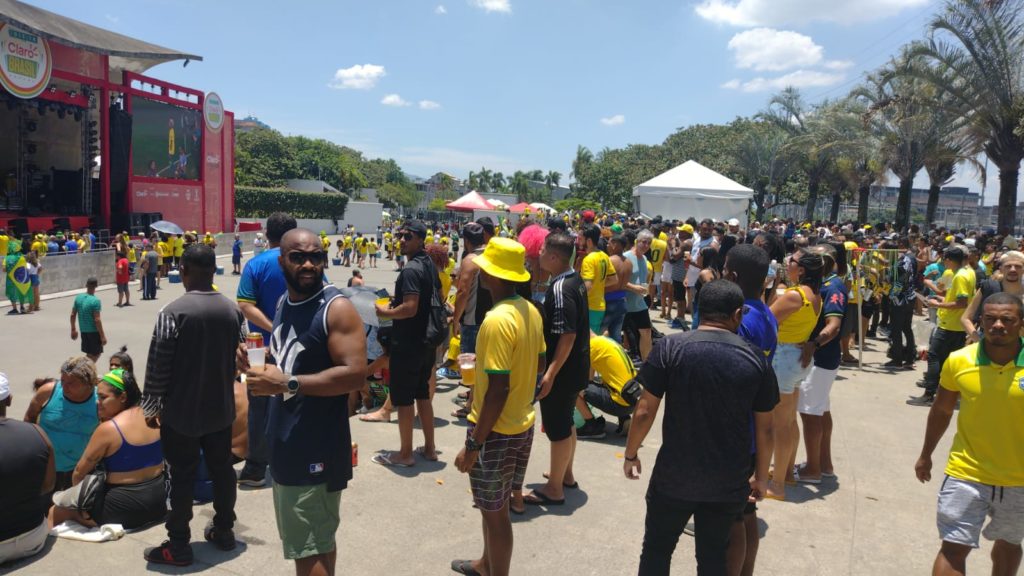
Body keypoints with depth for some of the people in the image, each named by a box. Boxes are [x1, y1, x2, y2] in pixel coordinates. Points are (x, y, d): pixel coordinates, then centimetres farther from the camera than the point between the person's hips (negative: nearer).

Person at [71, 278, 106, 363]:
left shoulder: (78, 298, 1)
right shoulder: (95, 301, -19)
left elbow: (73, 315, 7)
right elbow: (97, 320, -21)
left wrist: (73, 329, 19)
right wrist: (102, 336, -16)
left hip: (83, 330, 7)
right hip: (94, 331, -7)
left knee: (89, 354, 19)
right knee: (96, 354, 6)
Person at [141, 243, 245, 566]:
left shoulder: (173, 312, -17)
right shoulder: (233, 310, -3)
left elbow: (157, 366, -14)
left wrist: (151, 406, -3)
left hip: (181, 412, -4)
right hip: (221, 409, 5)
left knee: (182, 477, 5)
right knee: (222, 469, 16)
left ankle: (179, 546, 15)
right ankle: (224, 531, 29)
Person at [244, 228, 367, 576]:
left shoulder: (337, 309, -16)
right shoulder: (284, 303, 10)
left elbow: (355, 375, -25)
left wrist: (287, 383, -25)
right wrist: (265, 372, 4)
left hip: (316, 449, -8)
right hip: (285, 443, 8)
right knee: (316, 542, 22)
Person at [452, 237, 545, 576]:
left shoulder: (497, 320, -26)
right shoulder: (530, 310, 1)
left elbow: (498, 390, -26)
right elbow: (538, 364, 13)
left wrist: (474, 444, -20)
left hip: (496, 430, -9)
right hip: (523, 424, 9)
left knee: (495, 511, 8)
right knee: (494, 505, 26)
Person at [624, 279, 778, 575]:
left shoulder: (670, 347, -11)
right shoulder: (756, 359, -4)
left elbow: (645, 410, -9)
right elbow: (765, 429, 2)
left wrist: (630, 454, 6)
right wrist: (761, 476, 16)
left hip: (673, 475, -2)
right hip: (729, 482, 2)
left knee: (656, 550, 16)